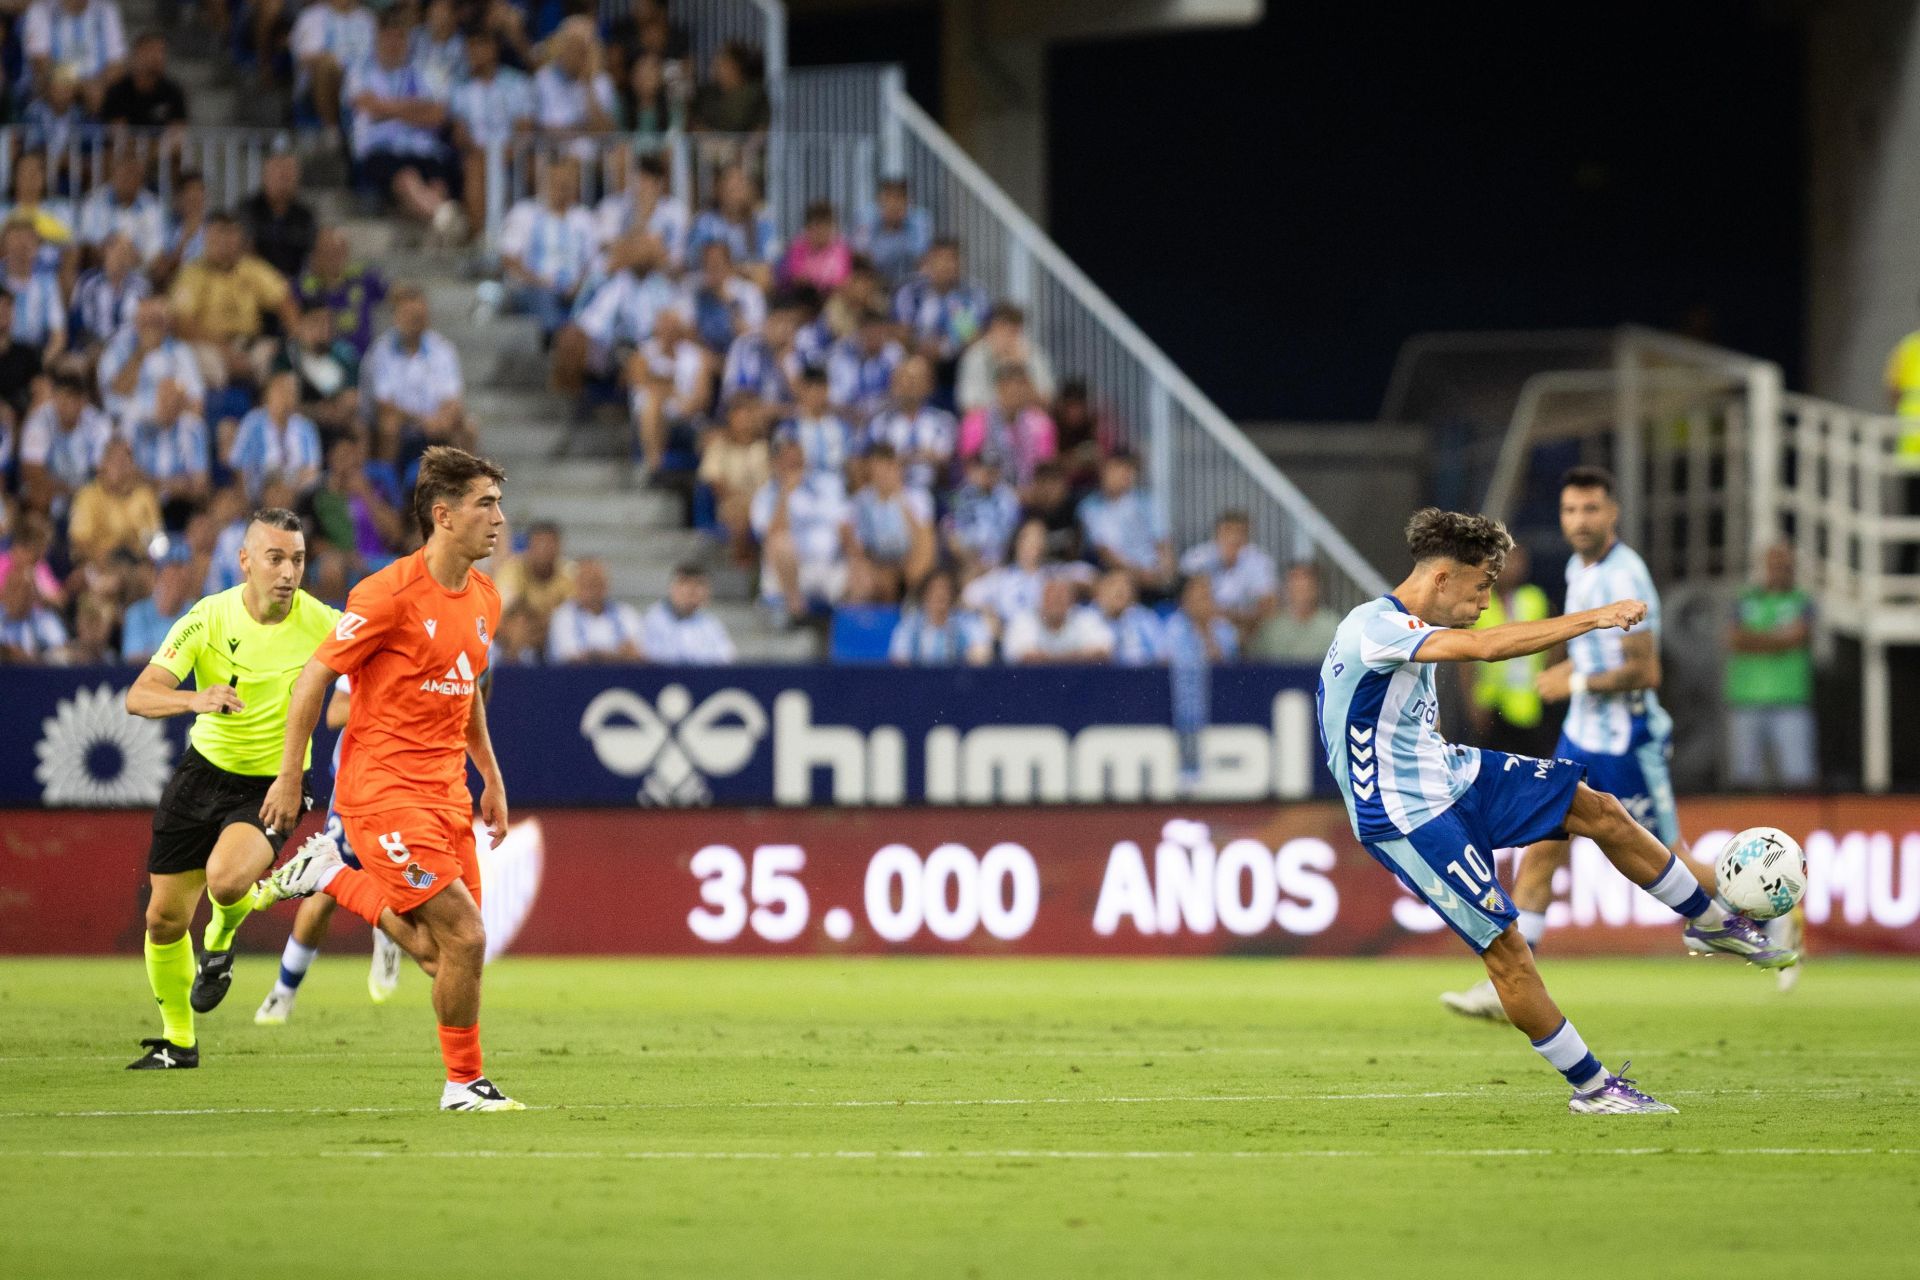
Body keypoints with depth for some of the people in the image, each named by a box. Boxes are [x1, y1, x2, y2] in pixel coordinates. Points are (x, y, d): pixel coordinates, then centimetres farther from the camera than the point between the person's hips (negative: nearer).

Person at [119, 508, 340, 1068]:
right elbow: (139, 696, -22)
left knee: (226, 878, -31)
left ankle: (221, 939, 6)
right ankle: (177, 1040, 28)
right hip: (206, 769, 2)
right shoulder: (209, 618, -15)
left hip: (274, 785, -2)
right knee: (164, 917, 5)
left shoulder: (322, 624, -16)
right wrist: (196, 699, -43)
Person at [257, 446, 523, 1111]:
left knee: (438, 950, 3)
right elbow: (314, 676, -10)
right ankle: (464, 1083, 3)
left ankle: (333, 876, 23)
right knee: (465, 937, -13)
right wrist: (289, 777, -8)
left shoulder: (484, 599, 9)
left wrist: (491, 777, 21)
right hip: (382, 790, -8)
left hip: (446, 792, 8)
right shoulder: (391, 594, -15)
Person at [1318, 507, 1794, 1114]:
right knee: (1505, 946, -11)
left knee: (1599, 810, 4)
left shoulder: (1407, 629, 7)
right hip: (1408, 817, -10)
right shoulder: (1374, 627, -26)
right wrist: (1594, 618, -38)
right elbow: (1483, 646, -39)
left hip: (1450, 774, 10)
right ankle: (1591, 1087, -1)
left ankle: (1713, 923, 21)